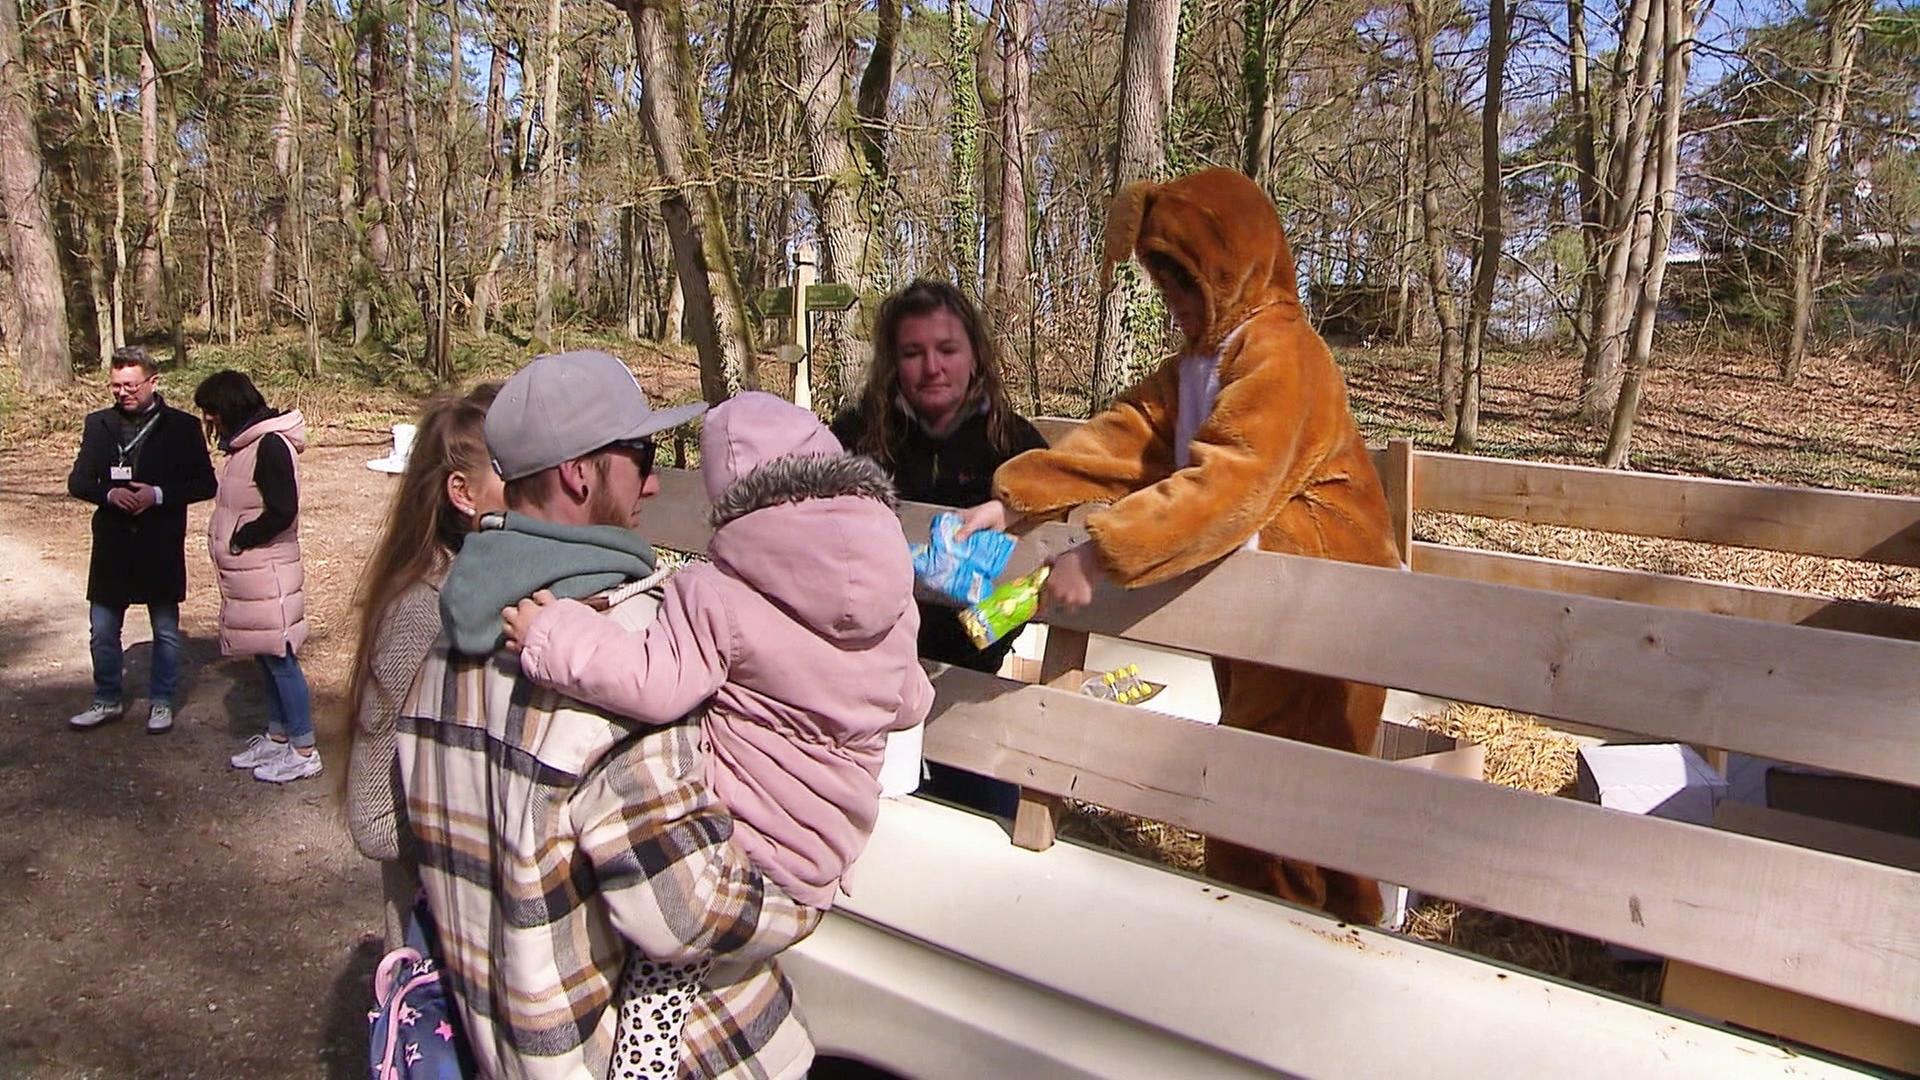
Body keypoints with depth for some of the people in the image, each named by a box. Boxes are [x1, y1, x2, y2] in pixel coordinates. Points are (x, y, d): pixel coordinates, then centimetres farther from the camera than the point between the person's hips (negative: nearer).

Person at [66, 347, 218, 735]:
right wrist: (109, 493, -15)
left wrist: (158, 494, -19)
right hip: (112, 546, 3)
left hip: (162, 547, -2)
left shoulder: (182, 427, -4)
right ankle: (107, 700, 28)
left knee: (166, 631, 9)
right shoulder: (98, 424, 4)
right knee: (102, 631, 10)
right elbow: (77, 481, 6)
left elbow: (205, 484, -4)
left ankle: (161, 702, 24)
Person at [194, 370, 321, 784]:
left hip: (267, 572, -9)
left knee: (279, 658, -3)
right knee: (267, 658, 16)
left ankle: (304, 751, 4)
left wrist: (238, 540, -13)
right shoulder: (247, 443, 12)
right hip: (248, 573, 9)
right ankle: (277, 737, 28)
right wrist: (232, 539, 4)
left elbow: (282, 512, -24)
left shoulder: (270, 444, -17)